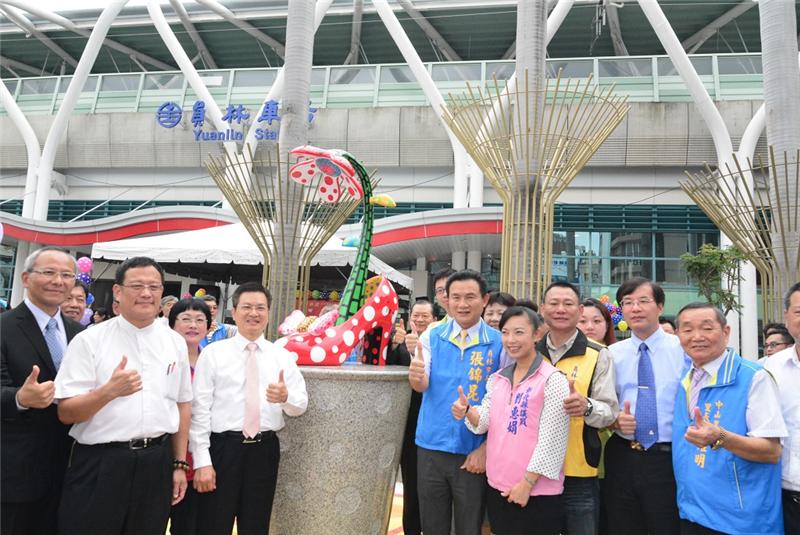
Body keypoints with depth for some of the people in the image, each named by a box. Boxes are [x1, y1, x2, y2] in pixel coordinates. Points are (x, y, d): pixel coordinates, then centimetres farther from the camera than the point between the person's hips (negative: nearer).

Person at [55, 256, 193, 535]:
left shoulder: (176, 342, 5)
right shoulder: (89, 340, -5)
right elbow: (66, 413, -8)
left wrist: (179, 464, 8)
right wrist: (109, 391, -24)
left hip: (156, 464, 3)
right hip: (99, 464, -3)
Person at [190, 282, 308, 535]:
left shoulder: (282, 356, 6)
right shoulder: (213, 353, -1)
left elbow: (301, 405, 2)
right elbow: (199, 409, -4)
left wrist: (286, 397, -22)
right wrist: (202, 461, -10)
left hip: (265, 449, 3)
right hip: (223, 447, -2)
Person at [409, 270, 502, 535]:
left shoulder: (499, 343, -5)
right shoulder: (431, 336, 0)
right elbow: (422, 386, -10)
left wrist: (486, 448, -7)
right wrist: (416, 376, -33)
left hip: (474, 453, -1)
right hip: (432, 447, 1)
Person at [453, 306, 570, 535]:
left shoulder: (553, 380, -10)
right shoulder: (496, 379, 9)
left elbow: (551, 440, -13)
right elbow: (485, 422, 7)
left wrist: (527, 483, -14)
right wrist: (467, 411, -13)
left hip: (537, 492, -6)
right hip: (497, 485, 6)